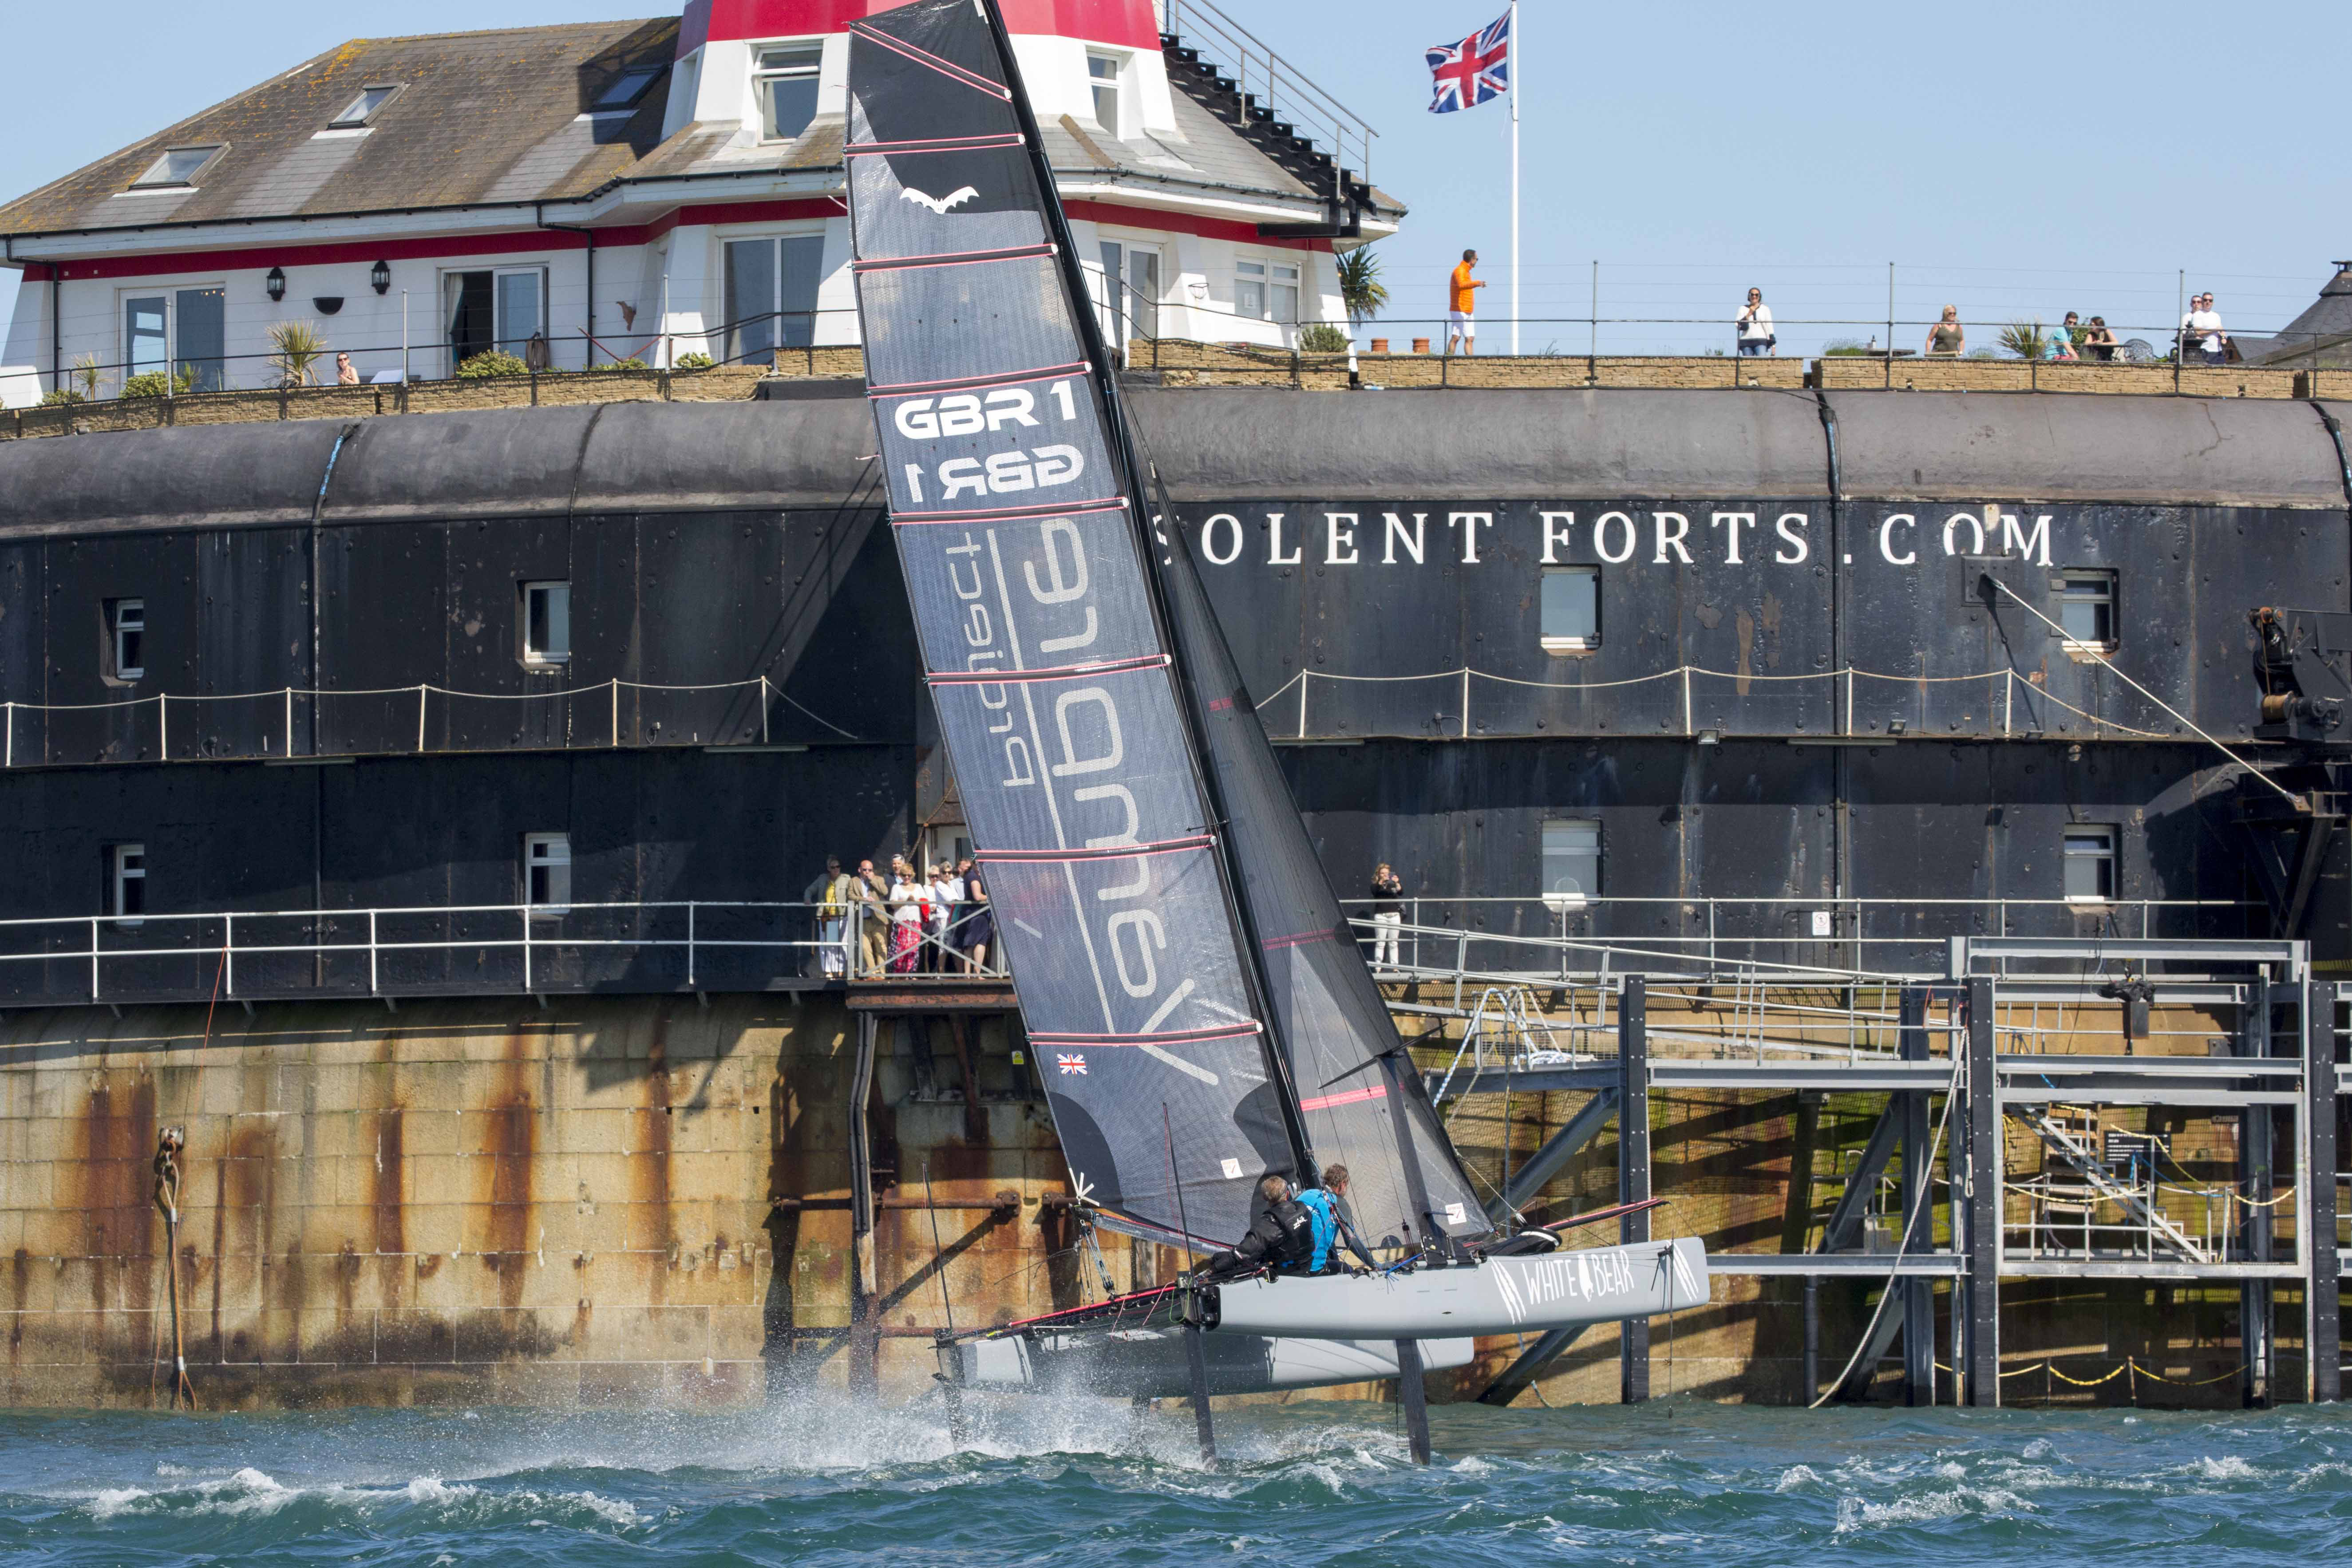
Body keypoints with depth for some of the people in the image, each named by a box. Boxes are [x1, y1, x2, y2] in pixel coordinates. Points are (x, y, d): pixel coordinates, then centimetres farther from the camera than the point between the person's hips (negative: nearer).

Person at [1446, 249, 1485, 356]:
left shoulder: (1466, 272, 17)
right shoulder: (1459, 271, -13)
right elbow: (1461, 285, -34)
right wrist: (1477, 284, -48)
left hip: (1468, 313, 9)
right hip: (1459, 312, -9)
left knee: (1470, 339, 3)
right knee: (1456, 337, -9)